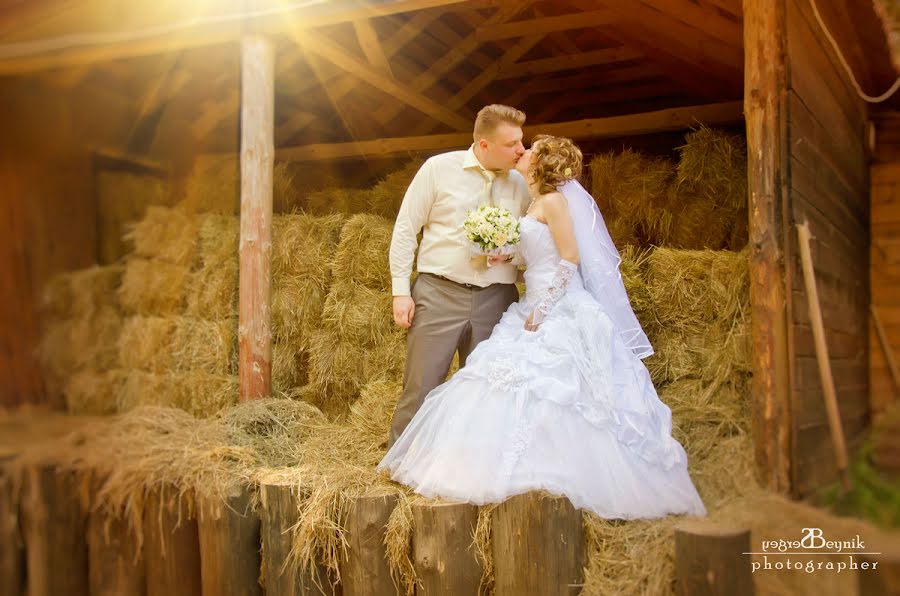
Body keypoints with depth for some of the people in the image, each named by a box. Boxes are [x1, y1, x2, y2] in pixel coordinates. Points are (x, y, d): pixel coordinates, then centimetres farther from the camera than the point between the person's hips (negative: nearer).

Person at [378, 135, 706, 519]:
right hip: (539, 309, 9)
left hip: (559, 313, -9)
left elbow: (570, 259, -15)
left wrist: (541, 311, -18)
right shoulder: (537, 204, 19)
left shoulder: (553, 200, -8)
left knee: (559, 395, -12)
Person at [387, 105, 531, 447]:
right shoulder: (439, 168, -1)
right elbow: (405, 230, 1)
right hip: (438, 294, -3)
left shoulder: (520, 184, 8)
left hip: (495, 300, 3)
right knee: (421, 389, -1)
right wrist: (401, 291, -4)